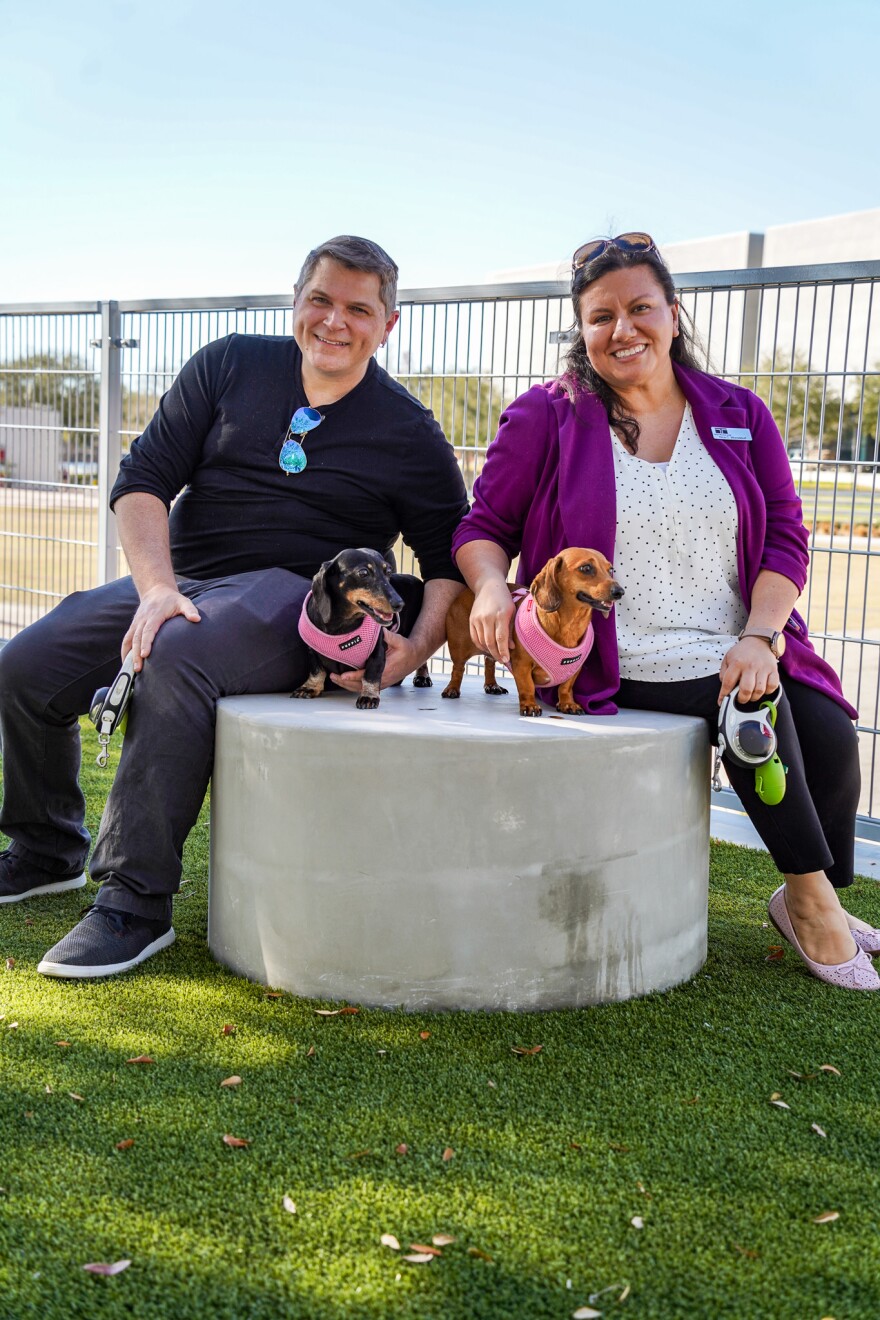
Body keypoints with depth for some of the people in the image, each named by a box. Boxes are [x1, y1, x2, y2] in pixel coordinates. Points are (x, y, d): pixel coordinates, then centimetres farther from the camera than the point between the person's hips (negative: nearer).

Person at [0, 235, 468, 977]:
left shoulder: (409, 434, 3)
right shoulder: (230, 367, 8)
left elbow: (453, 560, 2)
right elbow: (142, 480, 2)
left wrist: (413, 651, -18)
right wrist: (156, 587, -15)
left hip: (291, 591, -4)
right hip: (178, 579, 5)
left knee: (177, 658, -36)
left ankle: (136, 902, -27)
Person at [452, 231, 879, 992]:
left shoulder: (738, 415, 12)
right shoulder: (545, 418, 4)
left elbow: (785, 536, 8)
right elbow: (485, 527, 5)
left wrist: (760, 637, -10)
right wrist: (491, 589, -19)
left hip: (741, 653, 4)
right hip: (627, 669, -3)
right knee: (756, 715, -26)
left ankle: (815, 899, 8)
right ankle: (810, 894, -4)